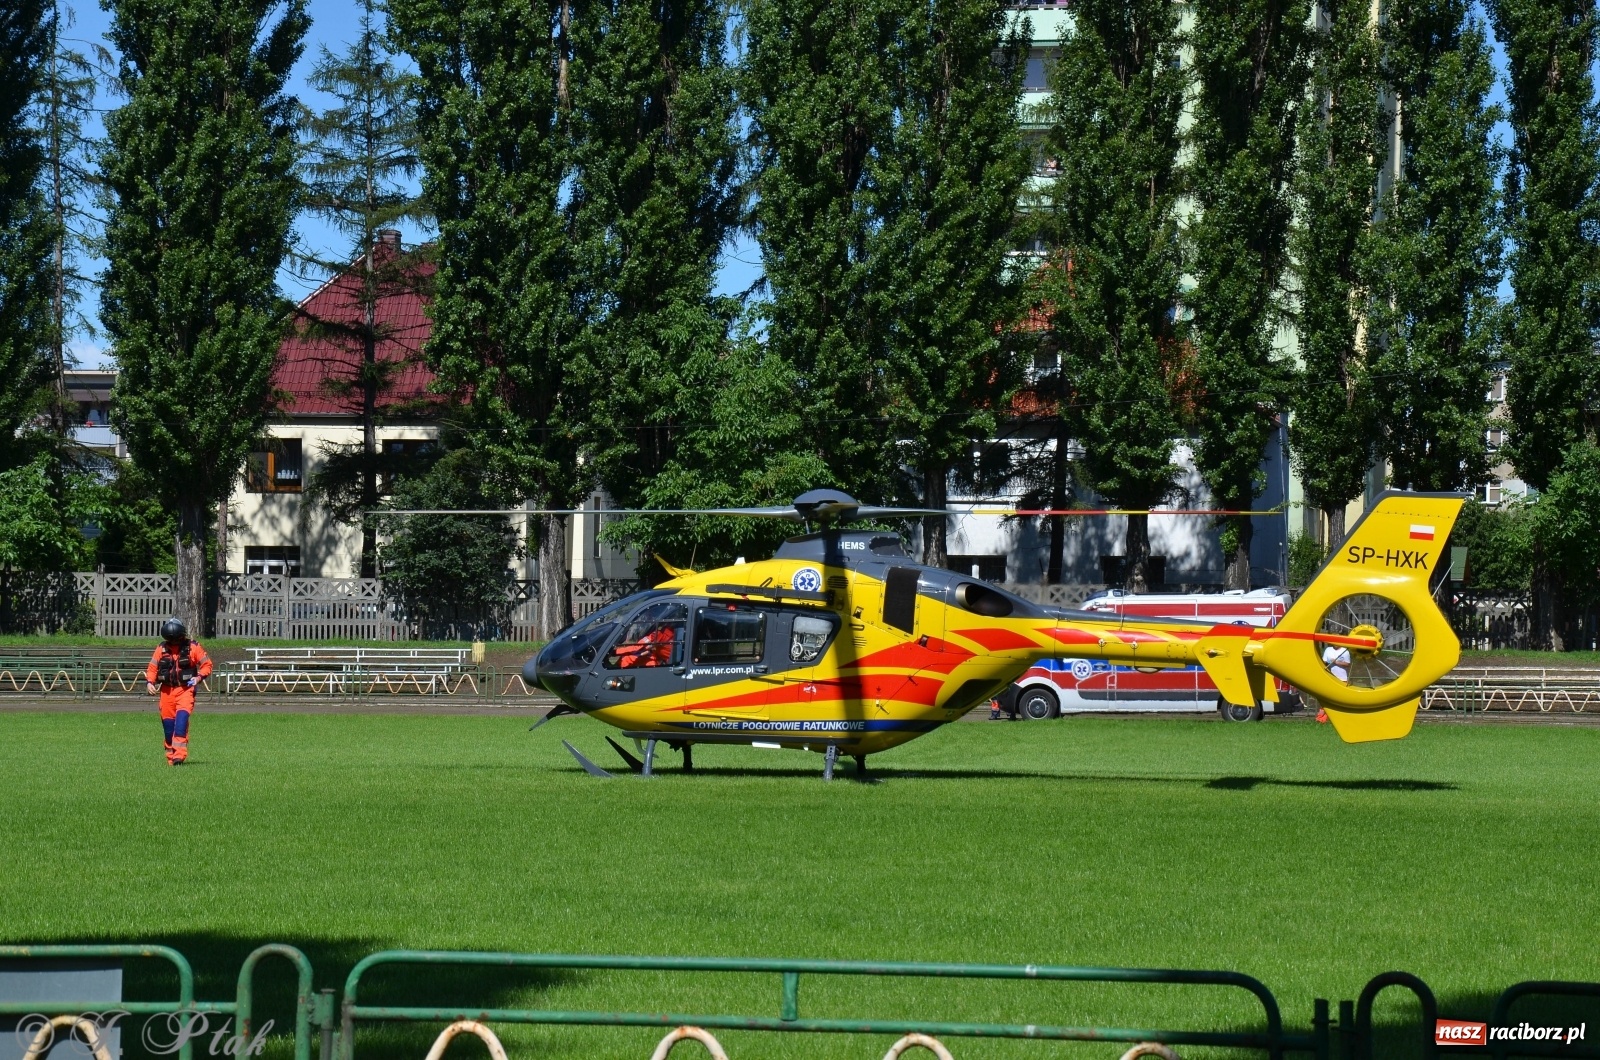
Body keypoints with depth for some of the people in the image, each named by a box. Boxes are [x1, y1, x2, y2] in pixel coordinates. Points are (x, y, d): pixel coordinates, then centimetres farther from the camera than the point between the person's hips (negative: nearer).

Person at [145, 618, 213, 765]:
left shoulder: (193, 648, -1)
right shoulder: (161, 648, 7)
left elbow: (207, 664, 4)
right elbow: (152, 667, 11)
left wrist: (199, 677, -13)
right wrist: (149, 682, -6)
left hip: (185, 689, -4)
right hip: (167, 690, 4)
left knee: (182, 716, -21)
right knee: (167, 720, 3)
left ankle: (180, 753, -27)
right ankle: (171, 755, 15)